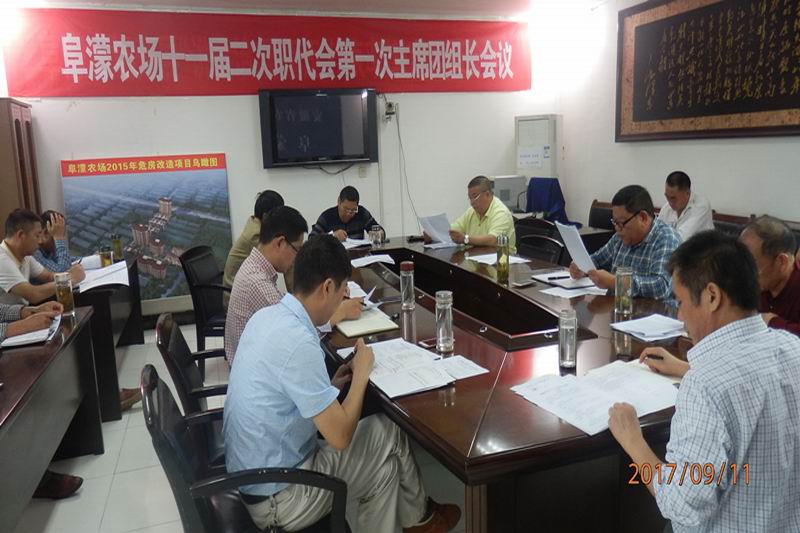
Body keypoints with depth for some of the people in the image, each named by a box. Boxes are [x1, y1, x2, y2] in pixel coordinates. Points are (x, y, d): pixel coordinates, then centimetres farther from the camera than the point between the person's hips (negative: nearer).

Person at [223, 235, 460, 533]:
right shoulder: (298, 342, -29)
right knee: (390, 435, 4)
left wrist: (329, 386, 2)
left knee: (383, 462, 15)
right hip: (276, 497, -8)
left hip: (250, 470, 8)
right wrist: (362, 371, -10)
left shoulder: (267, 316, -1)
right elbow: (340, 436, -23)